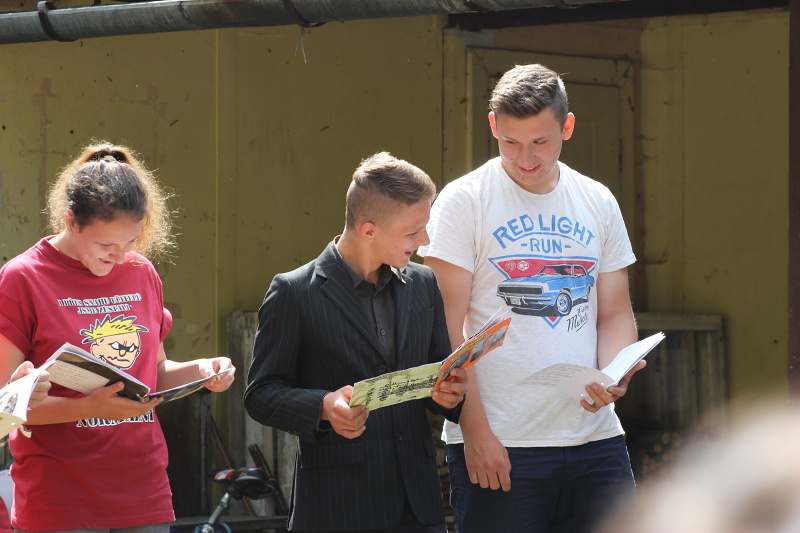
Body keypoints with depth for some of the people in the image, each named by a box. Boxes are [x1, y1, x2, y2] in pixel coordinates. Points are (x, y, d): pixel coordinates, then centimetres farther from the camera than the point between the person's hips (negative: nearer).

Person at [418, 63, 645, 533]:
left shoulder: (598, 203, 12)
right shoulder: (464, 202, -3)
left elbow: (615, 314, 16)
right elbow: (447, 327, -6)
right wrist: (476, 430, -13)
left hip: (595, 440, 4)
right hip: (496, 446, -4)